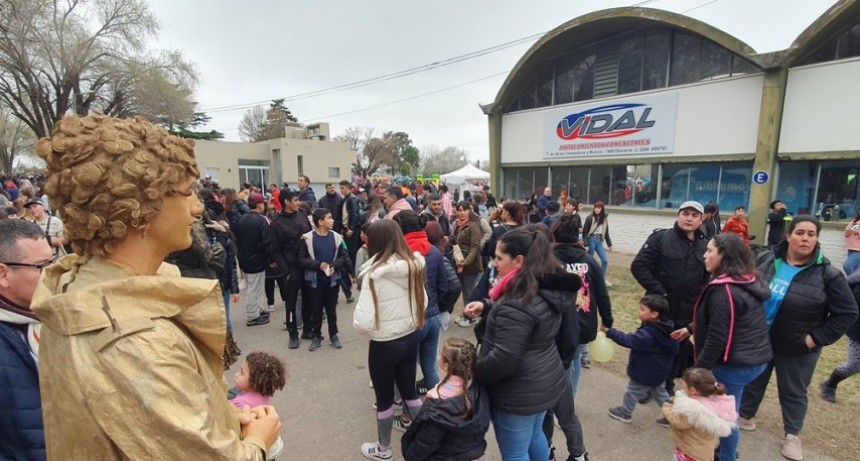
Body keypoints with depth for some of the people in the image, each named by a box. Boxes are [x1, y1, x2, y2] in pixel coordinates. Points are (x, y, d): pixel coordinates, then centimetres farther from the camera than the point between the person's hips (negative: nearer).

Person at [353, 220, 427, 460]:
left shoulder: (374, 273, -24)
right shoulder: (414, 265, -5)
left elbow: (363, 322, -26)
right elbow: (423, 302, 6)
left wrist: (358, 320, -4)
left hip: (384, 345, -5)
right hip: (411, 338, 5)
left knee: (384, 398, 16)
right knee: (409, 389, 23)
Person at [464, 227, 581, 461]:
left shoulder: (517, 303, -32)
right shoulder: (550, 288, -2)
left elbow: (503, 359, -29)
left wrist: (473, 373, -13)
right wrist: (486, 306, -1)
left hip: (519, 394, -9)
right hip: (543, 383, 9)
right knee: (535, 435, 30)